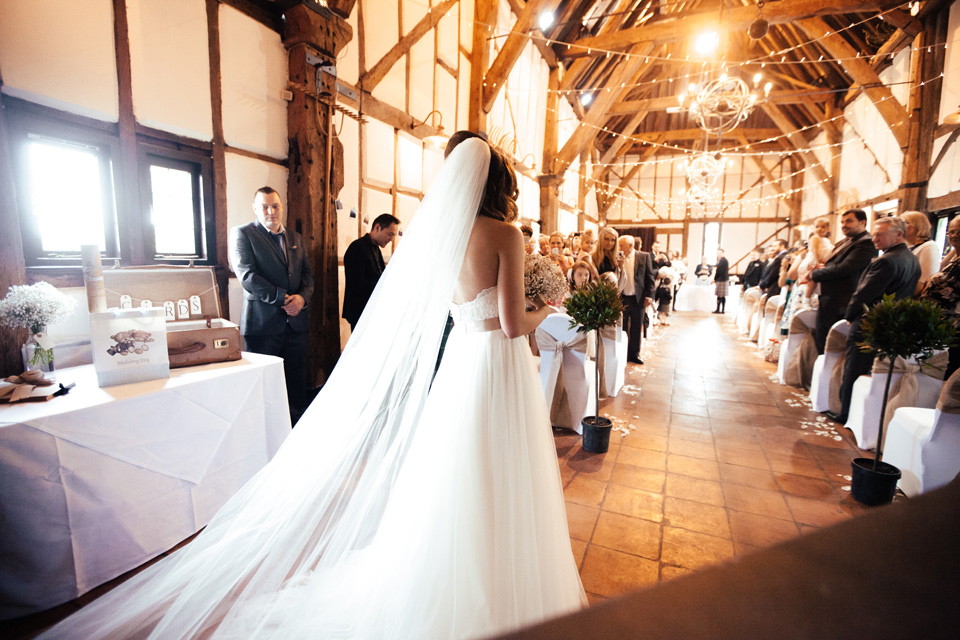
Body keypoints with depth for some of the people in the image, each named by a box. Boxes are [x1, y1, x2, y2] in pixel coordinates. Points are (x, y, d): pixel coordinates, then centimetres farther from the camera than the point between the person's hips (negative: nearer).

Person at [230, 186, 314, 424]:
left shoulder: (295, 238, 17)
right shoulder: (242, 233, 1)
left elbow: (307, 273, 14)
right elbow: (247, 276, -10)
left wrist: (302, 297, -6)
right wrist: (282, 298, -14)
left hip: (295, 321, 5)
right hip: (263, 323, -4)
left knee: (297, 384, 9)